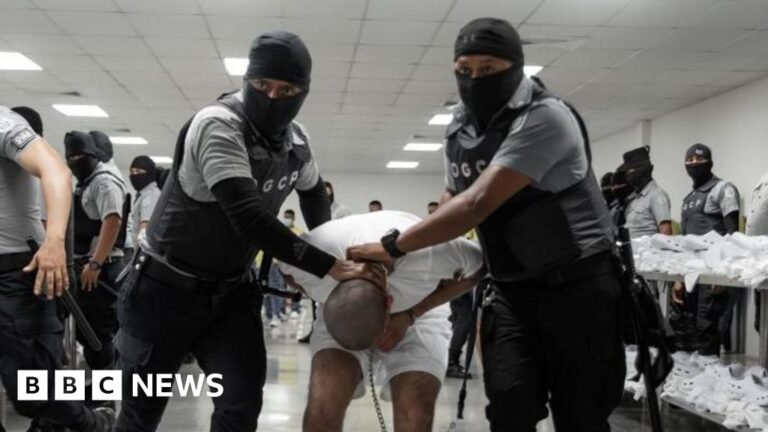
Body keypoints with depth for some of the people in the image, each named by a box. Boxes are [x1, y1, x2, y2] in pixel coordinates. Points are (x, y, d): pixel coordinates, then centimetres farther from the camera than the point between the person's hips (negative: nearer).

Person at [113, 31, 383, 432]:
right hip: (166, 284, -5)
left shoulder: (296, 140, -3)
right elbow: (250, 218, -36)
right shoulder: (218, 125, -27)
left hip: (231, 289, 5)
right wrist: (329, 266, -35)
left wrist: (326, 246, 7)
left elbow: (313, 192, 21)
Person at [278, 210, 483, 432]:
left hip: (416, 311, -1)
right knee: (322, 404, -26)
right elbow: (289, 272, -6)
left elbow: (478, 265, -16)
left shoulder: (428, 257, -39)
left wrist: (411, 315, -25)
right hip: (339, 314, 1)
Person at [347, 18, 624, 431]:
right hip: (512, 290, 6)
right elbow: (451, 209, 17)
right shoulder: (458, 129, 7)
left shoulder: (545, 118, -19)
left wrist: (395, 245, -22)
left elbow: (480, 203, -27)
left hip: (577, 284, -6)